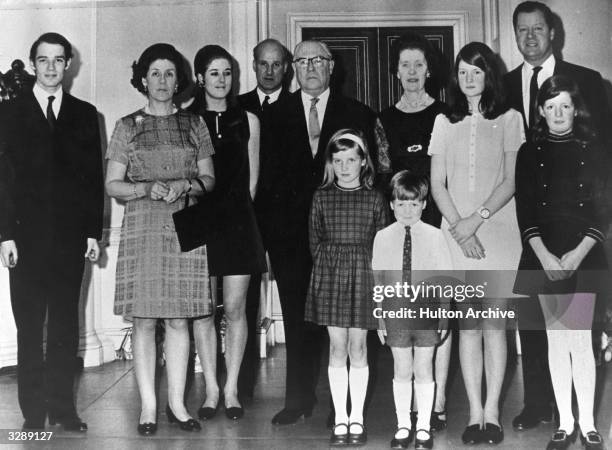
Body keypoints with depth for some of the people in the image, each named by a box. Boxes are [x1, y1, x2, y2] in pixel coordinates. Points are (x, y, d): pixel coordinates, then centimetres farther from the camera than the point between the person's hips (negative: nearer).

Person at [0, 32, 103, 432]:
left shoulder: (85, 114, 11)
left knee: (67, 323, 5)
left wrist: (93, 232, 1)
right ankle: (34, 410, 11)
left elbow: (94, 177, 8)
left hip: (71, 235, 1)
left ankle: (62, 406, 14)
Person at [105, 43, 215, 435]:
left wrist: (185, 185, -10)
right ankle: (148, 406, 9)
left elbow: (209, 179, 9)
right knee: (144, 319, -1)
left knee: (179, 317, 3)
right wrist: (147, 188, -13)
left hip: (185, 227, 1)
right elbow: (113, 185, 4)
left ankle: (176, 403, 12)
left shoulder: (194, 124, 10)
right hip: (143, 227, -1)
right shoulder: (128, 126, 7)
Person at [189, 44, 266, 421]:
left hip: (237, 220, 1)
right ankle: (212, 390, 13)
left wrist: (235, 209, 8)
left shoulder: (247, 120, 9)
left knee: (235, 308, 1)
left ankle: (232, 390, 11)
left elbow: (252, 178, 12)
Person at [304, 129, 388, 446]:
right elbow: (314, 239, 8)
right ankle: (340, 420, 12)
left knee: (358, 347, 4)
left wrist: (369, 269, -2)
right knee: (337, 347, 3)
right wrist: (326, 267, 1)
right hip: (329, 275, 1)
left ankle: (357, 419, 15)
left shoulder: (374, 199, 2)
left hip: (363, 274, 0)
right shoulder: (322, 197, 4)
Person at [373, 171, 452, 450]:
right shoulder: (382, 238, 2)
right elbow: (378, 280, 5)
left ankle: (424, 427, 20)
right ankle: (403, 426, 21)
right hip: (396, 308, 1)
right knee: (401, 370, 8)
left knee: (424, 369, 7)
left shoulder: (434, 236, -1)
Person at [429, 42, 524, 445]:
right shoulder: (445, 123, 12)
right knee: (467, 325, 0)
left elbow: (511, 181, -1)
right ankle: (475, 414, 5)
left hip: (498, 231, -1)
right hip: (456, 234, 2)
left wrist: (478, 218, -12)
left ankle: (492, 413, 4)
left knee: (494, 323, -3)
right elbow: (437, 184, 5)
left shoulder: (509, 120, 7)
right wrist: (459, 226, -8)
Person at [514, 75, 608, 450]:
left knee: (580, 339, -3)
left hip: (583, 255, -1)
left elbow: (602, 210, 0)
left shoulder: (592, 151, 4)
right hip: (544, 256, 1)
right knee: (556, 339, 6)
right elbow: (526, 211, 1)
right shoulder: (530, 153, 6)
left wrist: (578, 253, -11)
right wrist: (544, 255, -10)